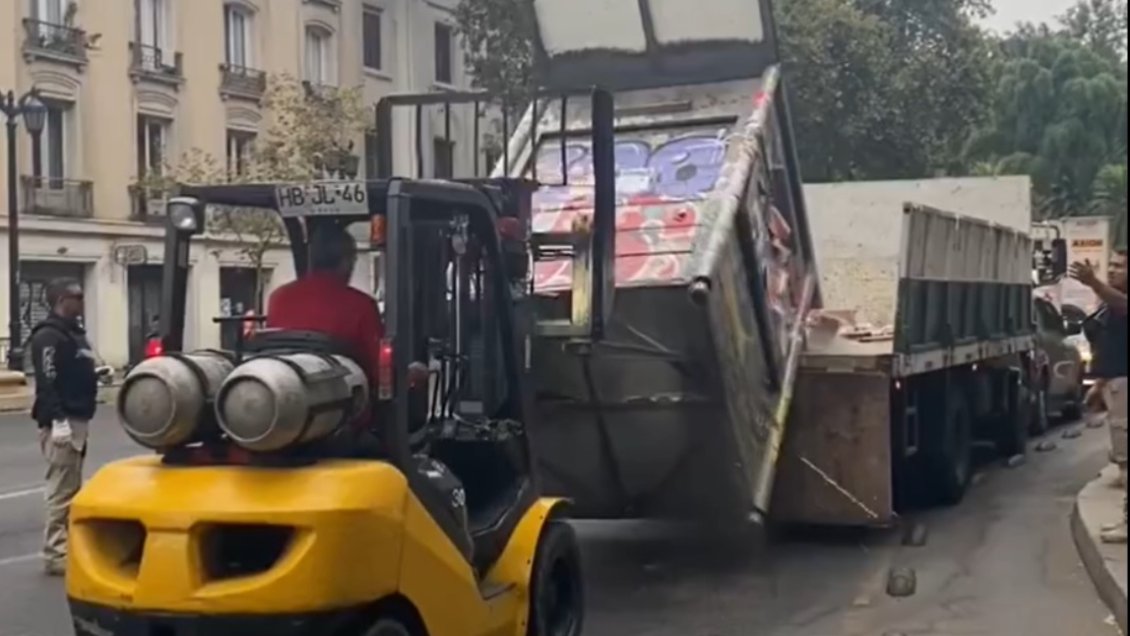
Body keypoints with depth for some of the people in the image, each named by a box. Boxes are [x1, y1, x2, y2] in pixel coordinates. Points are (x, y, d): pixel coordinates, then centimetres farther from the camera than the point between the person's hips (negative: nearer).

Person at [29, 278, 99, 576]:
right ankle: (55, 554, -8)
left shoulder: (74, 333, 18)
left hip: (77, 419, 10)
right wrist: (58, 420, -27)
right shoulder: (49, 336, -14)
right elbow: (47, 383, -22)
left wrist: (94, 374, 13)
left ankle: (67, 545, 21)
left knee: (71, 488, 14)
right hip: (62, 422, -10)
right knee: (62, 489, -10)